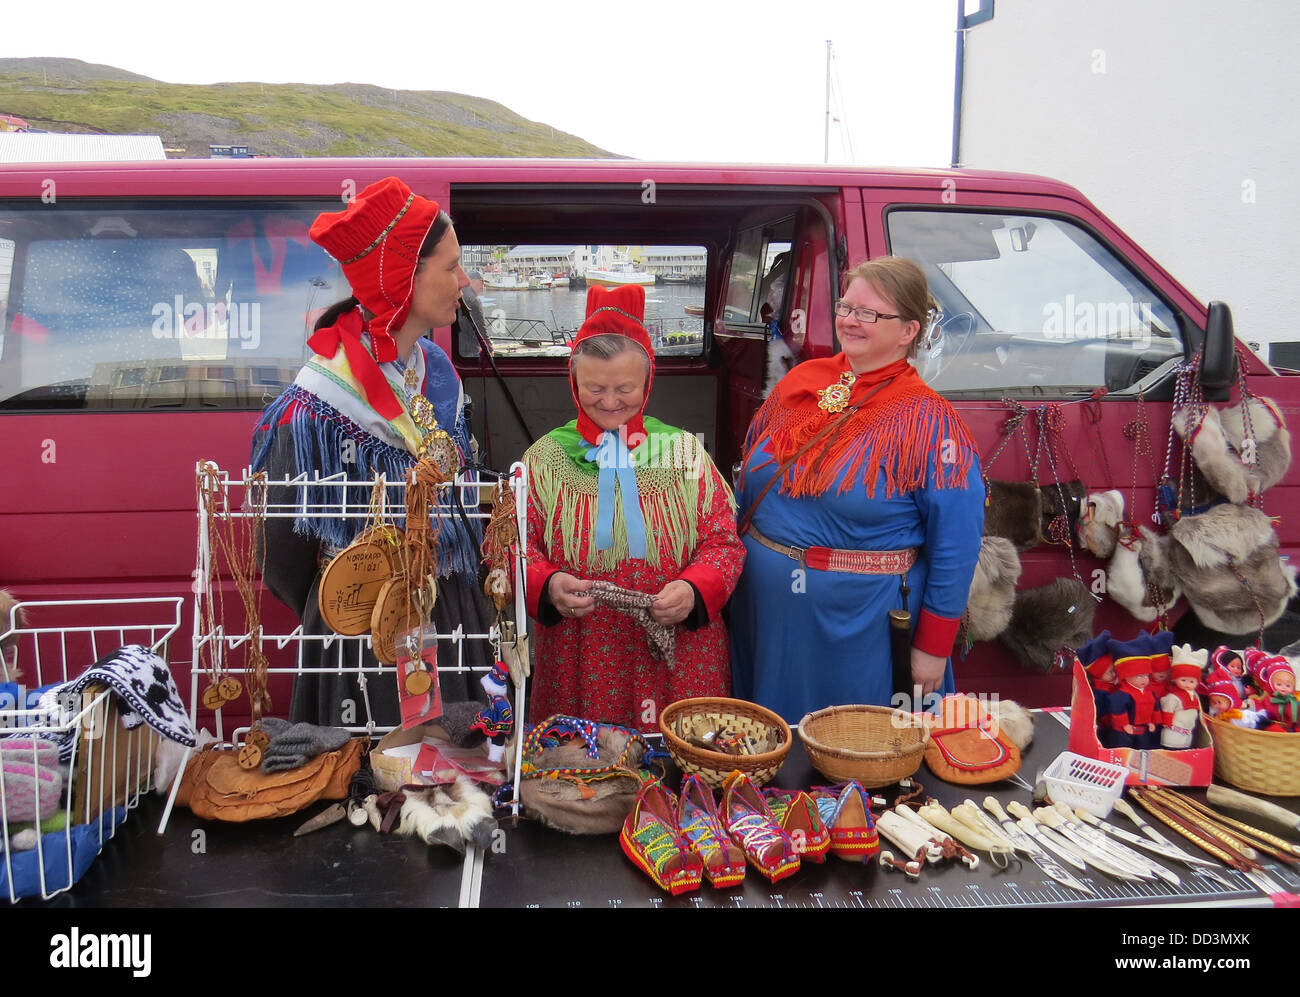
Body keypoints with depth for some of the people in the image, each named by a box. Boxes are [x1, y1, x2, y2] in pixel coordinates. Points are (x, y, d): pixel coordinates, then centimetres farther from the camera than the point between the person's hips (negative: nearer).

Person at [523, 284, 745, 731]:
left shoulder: (683, 452, 5)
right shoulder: (545, 457, 4)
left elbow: (722, 541, 3)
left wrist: (694, 589, -16)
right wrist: (548, 584, -17)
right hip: (577, 657, 0)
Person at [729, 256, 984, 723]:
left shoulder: (927, 422, -13)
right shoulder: (799, 383, 3)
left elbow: (955, 544, -12)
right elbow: (748, 482, 14)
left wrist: (933, 648, -11)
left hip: (858, 628, -5)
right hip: (762, 610, 5)